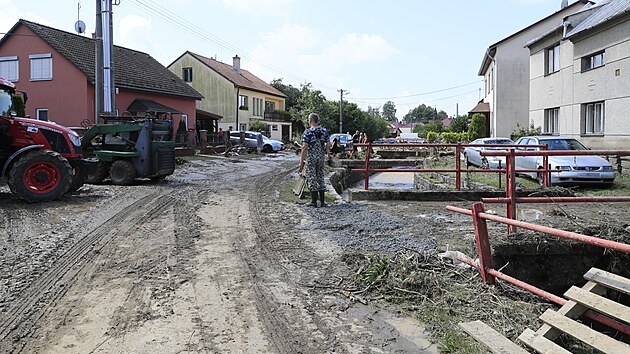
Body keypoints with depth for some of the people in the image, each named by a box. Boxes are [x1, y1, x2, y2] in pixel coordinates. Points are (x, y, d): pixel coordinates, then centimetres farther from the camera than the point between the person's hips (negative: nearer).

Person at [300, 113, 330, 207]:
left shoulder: (307, 132, -11)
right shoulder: (324, 131, 3)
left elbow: (305, 147, -15)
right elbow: (327, 145, 3)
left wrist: (301, 161, -12)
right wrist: (326, 154, 18)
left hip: (310, 158, -5)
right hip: (321, 157, 5)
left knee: (312, 178, 1)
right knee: (320, 177, 13)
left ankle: (314, 202, 3)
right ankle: (322, 201, 14)